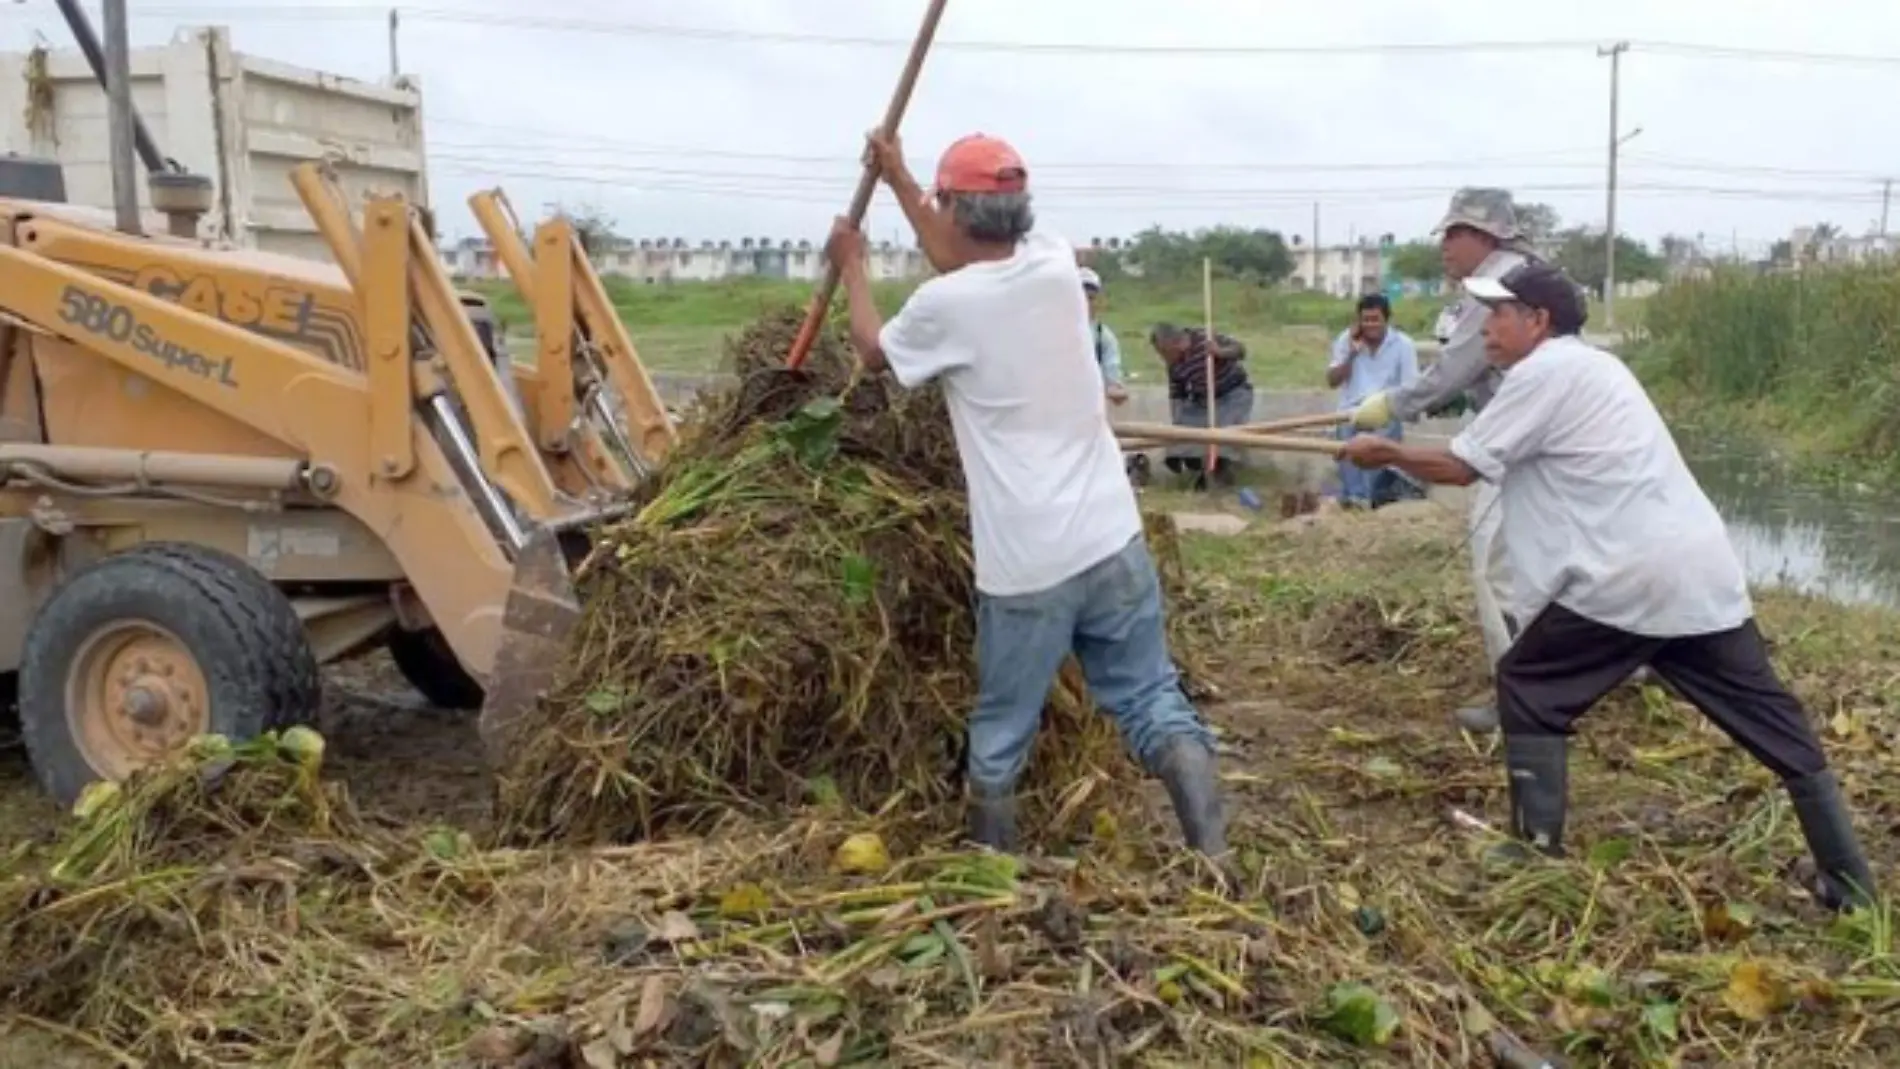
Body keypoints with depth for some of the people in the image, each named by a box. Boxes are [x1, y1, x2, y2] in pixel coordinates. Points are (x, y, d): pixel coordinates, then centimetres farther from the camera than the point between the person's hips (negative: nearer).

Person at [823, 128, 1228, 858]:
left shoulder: (946, 306, -10)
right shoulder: (1056, 265, 4)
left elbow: (874, 352, 13)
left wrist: (852, 265, 29)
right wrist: (898, 180, 34)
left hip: (1025, 565, -4)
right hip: (1112, 540, 4)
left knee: (1000, 735, 13)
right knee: (1155, 704, 8)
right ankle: (1213, 852, 2)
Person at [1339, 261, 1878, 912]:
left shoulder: (1543, 372, -4)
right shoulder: (1591, 366, 23)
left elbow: (1461, 467, -3)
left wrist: (1384, 452, 10)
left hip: (1628, 579, -9)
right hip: (1703, 571, 9)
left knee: (1528, 689, 8)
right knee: (1770, 715, 13)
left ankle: (1539, 851, 7)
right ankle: (1849, 881, 18)